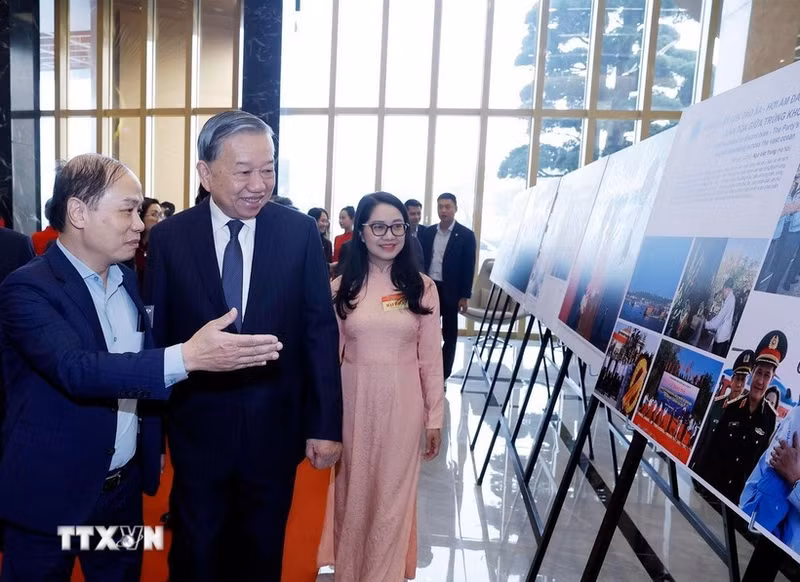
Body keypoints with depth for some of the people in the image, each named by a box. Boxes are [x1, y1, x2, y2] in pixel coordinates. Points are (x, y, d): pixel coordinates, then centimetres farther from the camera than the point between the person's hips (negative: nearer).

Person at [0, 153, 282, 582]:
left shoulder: (127, 278, 3)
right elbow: (77, 370, -33)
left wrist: (153, 444, 10)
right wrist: (187, 357, -44)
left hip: (124, 484, 6)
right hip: (49, 494, -5)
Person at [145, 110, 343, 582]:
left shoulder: (301, 231, -9)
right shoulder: (169, 238, -7)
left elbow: (320, 330, -7)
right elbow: (156, 335, -2)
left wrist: (327, 423, -7)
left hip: (275, 426, 0)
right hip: (198, 427, 0)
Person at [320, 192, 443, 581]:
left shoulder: (422, 288, -2)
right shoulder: (342, 287, -1)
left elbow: (431, 358, 0)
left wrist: (435, 417, 2)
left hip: (402, 404, -1)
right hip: (353, 401, 1)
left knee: (392, 497, 10)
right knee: (353, 494, 15)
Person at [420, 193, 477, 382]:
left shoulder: (466, 235, -5)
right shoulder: (428, 232, 7)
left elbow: (468, 268, -6)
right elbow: (421, 261, 9)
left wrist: (464, 296, -10)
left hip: (451, 291, -3)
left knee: (449, 335, 7)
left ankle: (442, 376, 16)